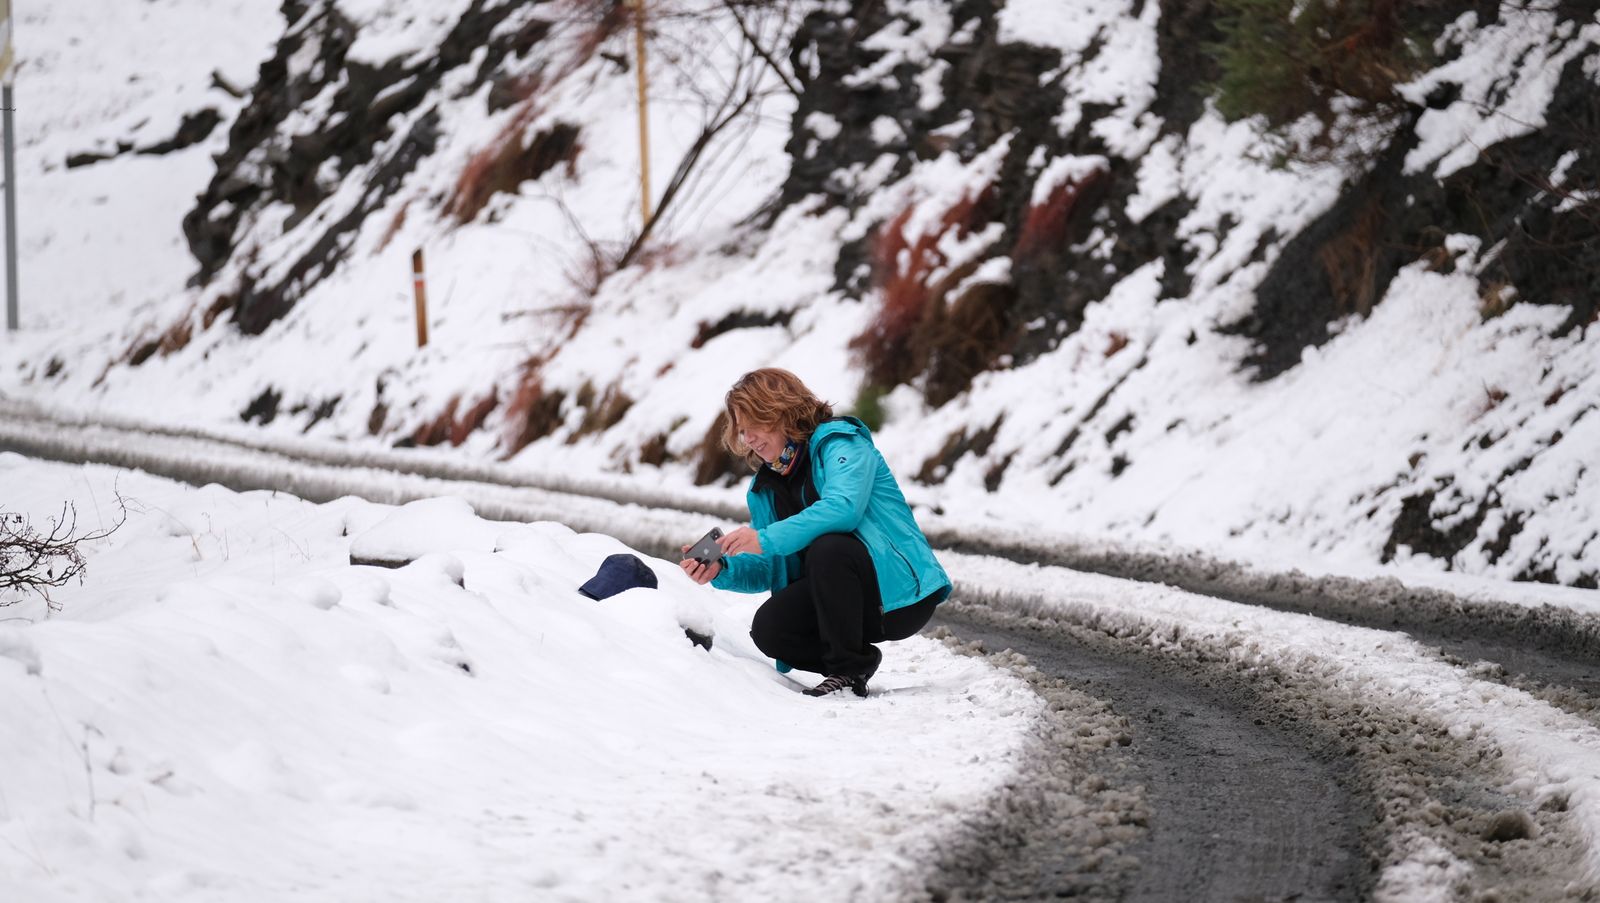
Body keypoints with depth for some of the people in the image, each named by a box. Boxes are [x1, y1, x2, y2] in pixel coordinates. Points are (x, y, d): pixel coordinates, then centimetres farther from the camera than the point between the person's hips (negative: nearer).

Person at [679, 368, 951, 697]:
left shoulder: (840, 443, -11)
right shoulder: (765, 488, 12)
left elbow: (843, 508, -31)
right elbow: (767, 570, 9)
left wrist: (765, 539, -35)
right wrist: (722, 570, -12)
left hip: (900, 591, -7)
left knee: (826, 548, -33)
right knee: (768, 628, -18)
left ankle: (848, 670, -20)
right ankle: (856, 663, 5)